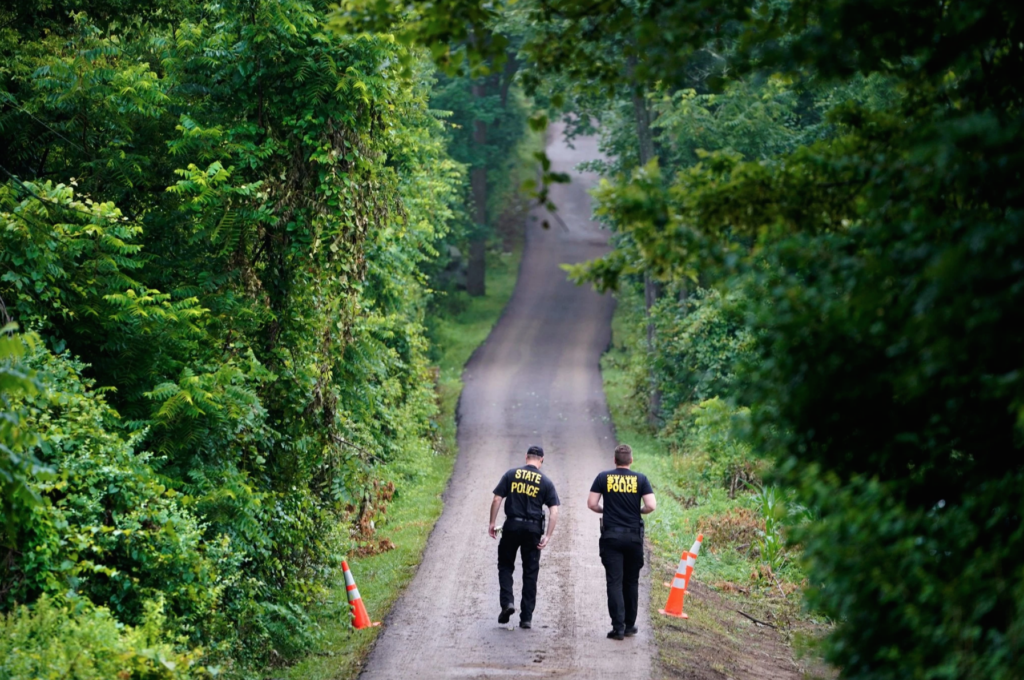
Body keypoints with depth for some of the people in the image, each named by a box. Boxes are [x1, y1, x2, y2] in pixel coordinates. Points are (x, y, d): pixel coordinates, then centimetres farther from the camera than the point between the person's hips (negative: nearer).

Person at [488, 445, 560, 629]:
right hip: (533, 529, 1)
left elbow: (497, 500, -2)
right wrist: (548, 536, -4)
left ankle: (507, 602, -5)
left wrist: (492, 523, 4)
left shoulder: (511, 474, 2)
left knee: (505, 565, 16)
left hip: (512, 526, -1)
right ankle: (526, 617, 9)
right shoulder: (545, 482, 3)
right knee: (530, 572, 8)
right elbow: (554, 511, -4)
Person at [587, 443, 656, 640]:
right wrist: (638, 511, 12)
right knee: (631, 582, 14)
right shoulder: (640, 479, -1)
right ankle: (630, 625, 19)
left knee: (614, 582, -2)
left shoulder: (604, 478, 0)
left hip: (611, 536, -1)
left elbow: (591, 504, -3)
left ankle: (618, 627, -10)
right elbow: (651, 506, -8)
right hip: (634, 536, 1)